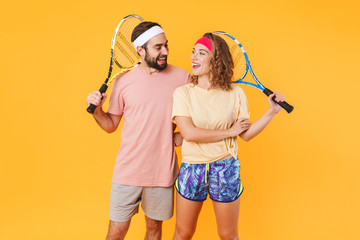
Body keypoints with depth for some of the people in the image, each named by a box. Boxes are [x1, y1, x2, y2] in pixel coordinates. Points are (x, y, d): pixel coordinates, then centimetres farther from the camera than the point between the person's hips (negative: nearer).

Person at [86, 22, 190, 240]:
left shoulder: (182, 77, -1)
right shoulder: (123, 81, -1)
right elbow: (110, 125, 8)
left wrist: (180, 136, -8)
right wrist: (96, 109, -10)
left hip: (163, 171, 1)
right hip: (128, 171, 0)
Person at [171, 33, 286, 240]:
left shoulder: (235, 93, -1)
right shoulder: (183, 92, -6)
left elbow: (246, 134, 1)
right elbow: (189, 133, -17)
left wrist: (272, 112, -9)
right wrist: (229, 131, -11)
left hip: (226, 170, 1)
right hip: (191, 169, 0)